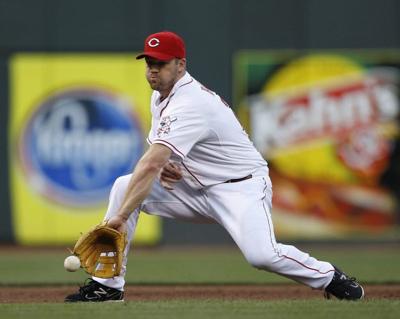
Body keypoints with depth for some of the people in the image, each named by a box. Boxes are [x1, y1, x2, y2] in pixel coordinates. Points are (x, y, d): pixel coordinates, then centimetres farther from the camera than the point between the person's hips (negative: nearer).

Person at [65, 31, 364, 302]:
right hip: (197, 189, 9)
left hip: (241, 188, -9)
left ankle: (328, 276, -3)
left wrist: (120, 217, -38)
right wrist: (162, 165, -7)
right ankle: (109, 285, -5)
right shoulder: (161, 96, 7)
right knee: (124, 186, -7)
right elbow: (154, 155, 19)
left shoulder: (190, 105, -25)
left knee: (261, 254, -33)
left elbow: (151, 165, -33)